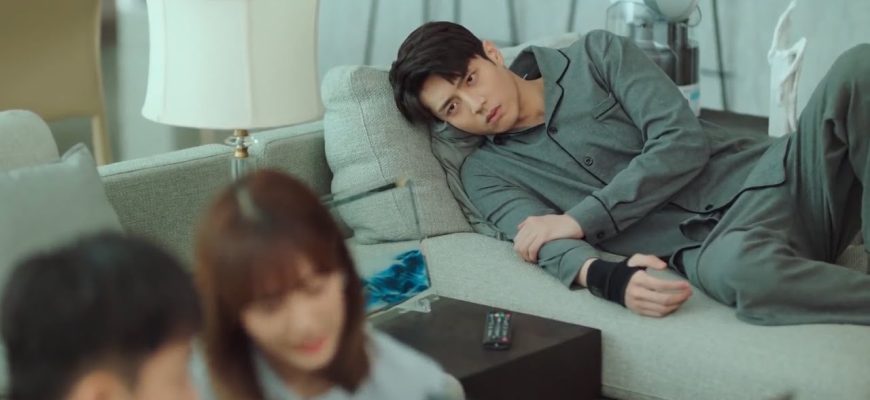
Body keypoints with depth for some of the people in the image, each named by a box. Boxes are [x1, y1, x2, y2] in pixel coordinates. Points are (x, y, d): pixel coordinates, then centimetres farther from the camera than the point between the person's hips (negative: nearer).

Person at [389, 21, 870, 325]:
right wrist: (610, 279, -32)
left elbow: (682, 140, -4)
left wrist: (579, 219, -11)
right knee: (736, 267, -43)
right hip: (710, 247, -1)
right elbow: (551, 247, -8)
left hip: (772, 172, 1)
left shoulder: (596, 54, 9)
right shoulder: (486, 173, 11)